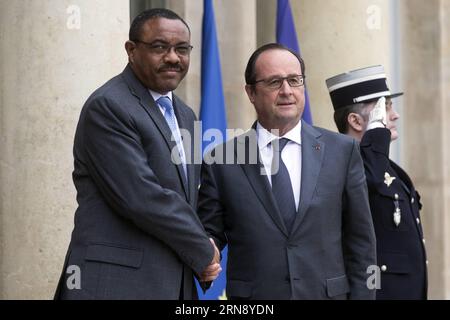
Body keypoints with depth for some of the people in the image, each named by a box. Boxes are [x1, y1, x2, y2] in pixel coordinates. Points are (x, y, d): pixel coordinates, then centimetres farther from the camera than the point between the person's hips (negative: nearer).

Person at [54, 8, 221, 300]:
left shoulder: (184, 115, 15)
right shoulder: (107, 107, -12)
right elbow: (140, 197, -19)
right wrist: (203, 252, -10)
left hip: (175, 283, 8)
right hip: (119, 283, -8)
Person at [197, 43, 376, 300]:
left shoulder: (342, 151, 0)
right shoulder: (222, 162, -2)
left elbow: (360, 241, 2)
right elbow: (209, 236, 1)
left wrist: (361, 295, -2)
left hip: (328, 293, 1)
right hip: (251, 294, -1)